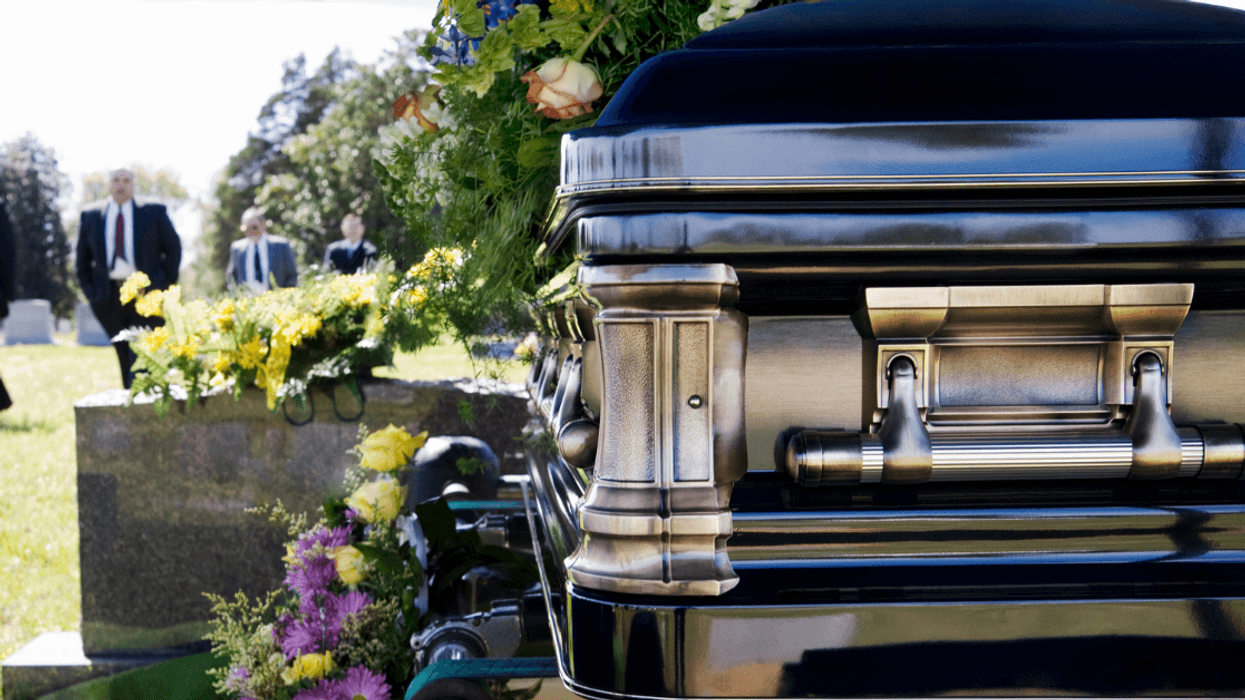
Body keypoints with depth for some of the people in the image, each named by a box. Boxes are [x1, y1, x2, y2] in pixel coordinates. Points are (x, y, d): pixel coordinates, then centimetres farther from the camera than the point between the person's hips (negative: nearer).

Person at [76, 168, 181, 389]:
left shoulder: (155, 213, 5)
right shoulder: (90, 217, 11)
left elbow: (173, 248, 6)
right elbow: (82, 258, 17)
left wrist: (165, 285, -2)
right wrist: (90, 290, 6)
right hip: (109, 295, 3)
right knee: (125, 358, 7)